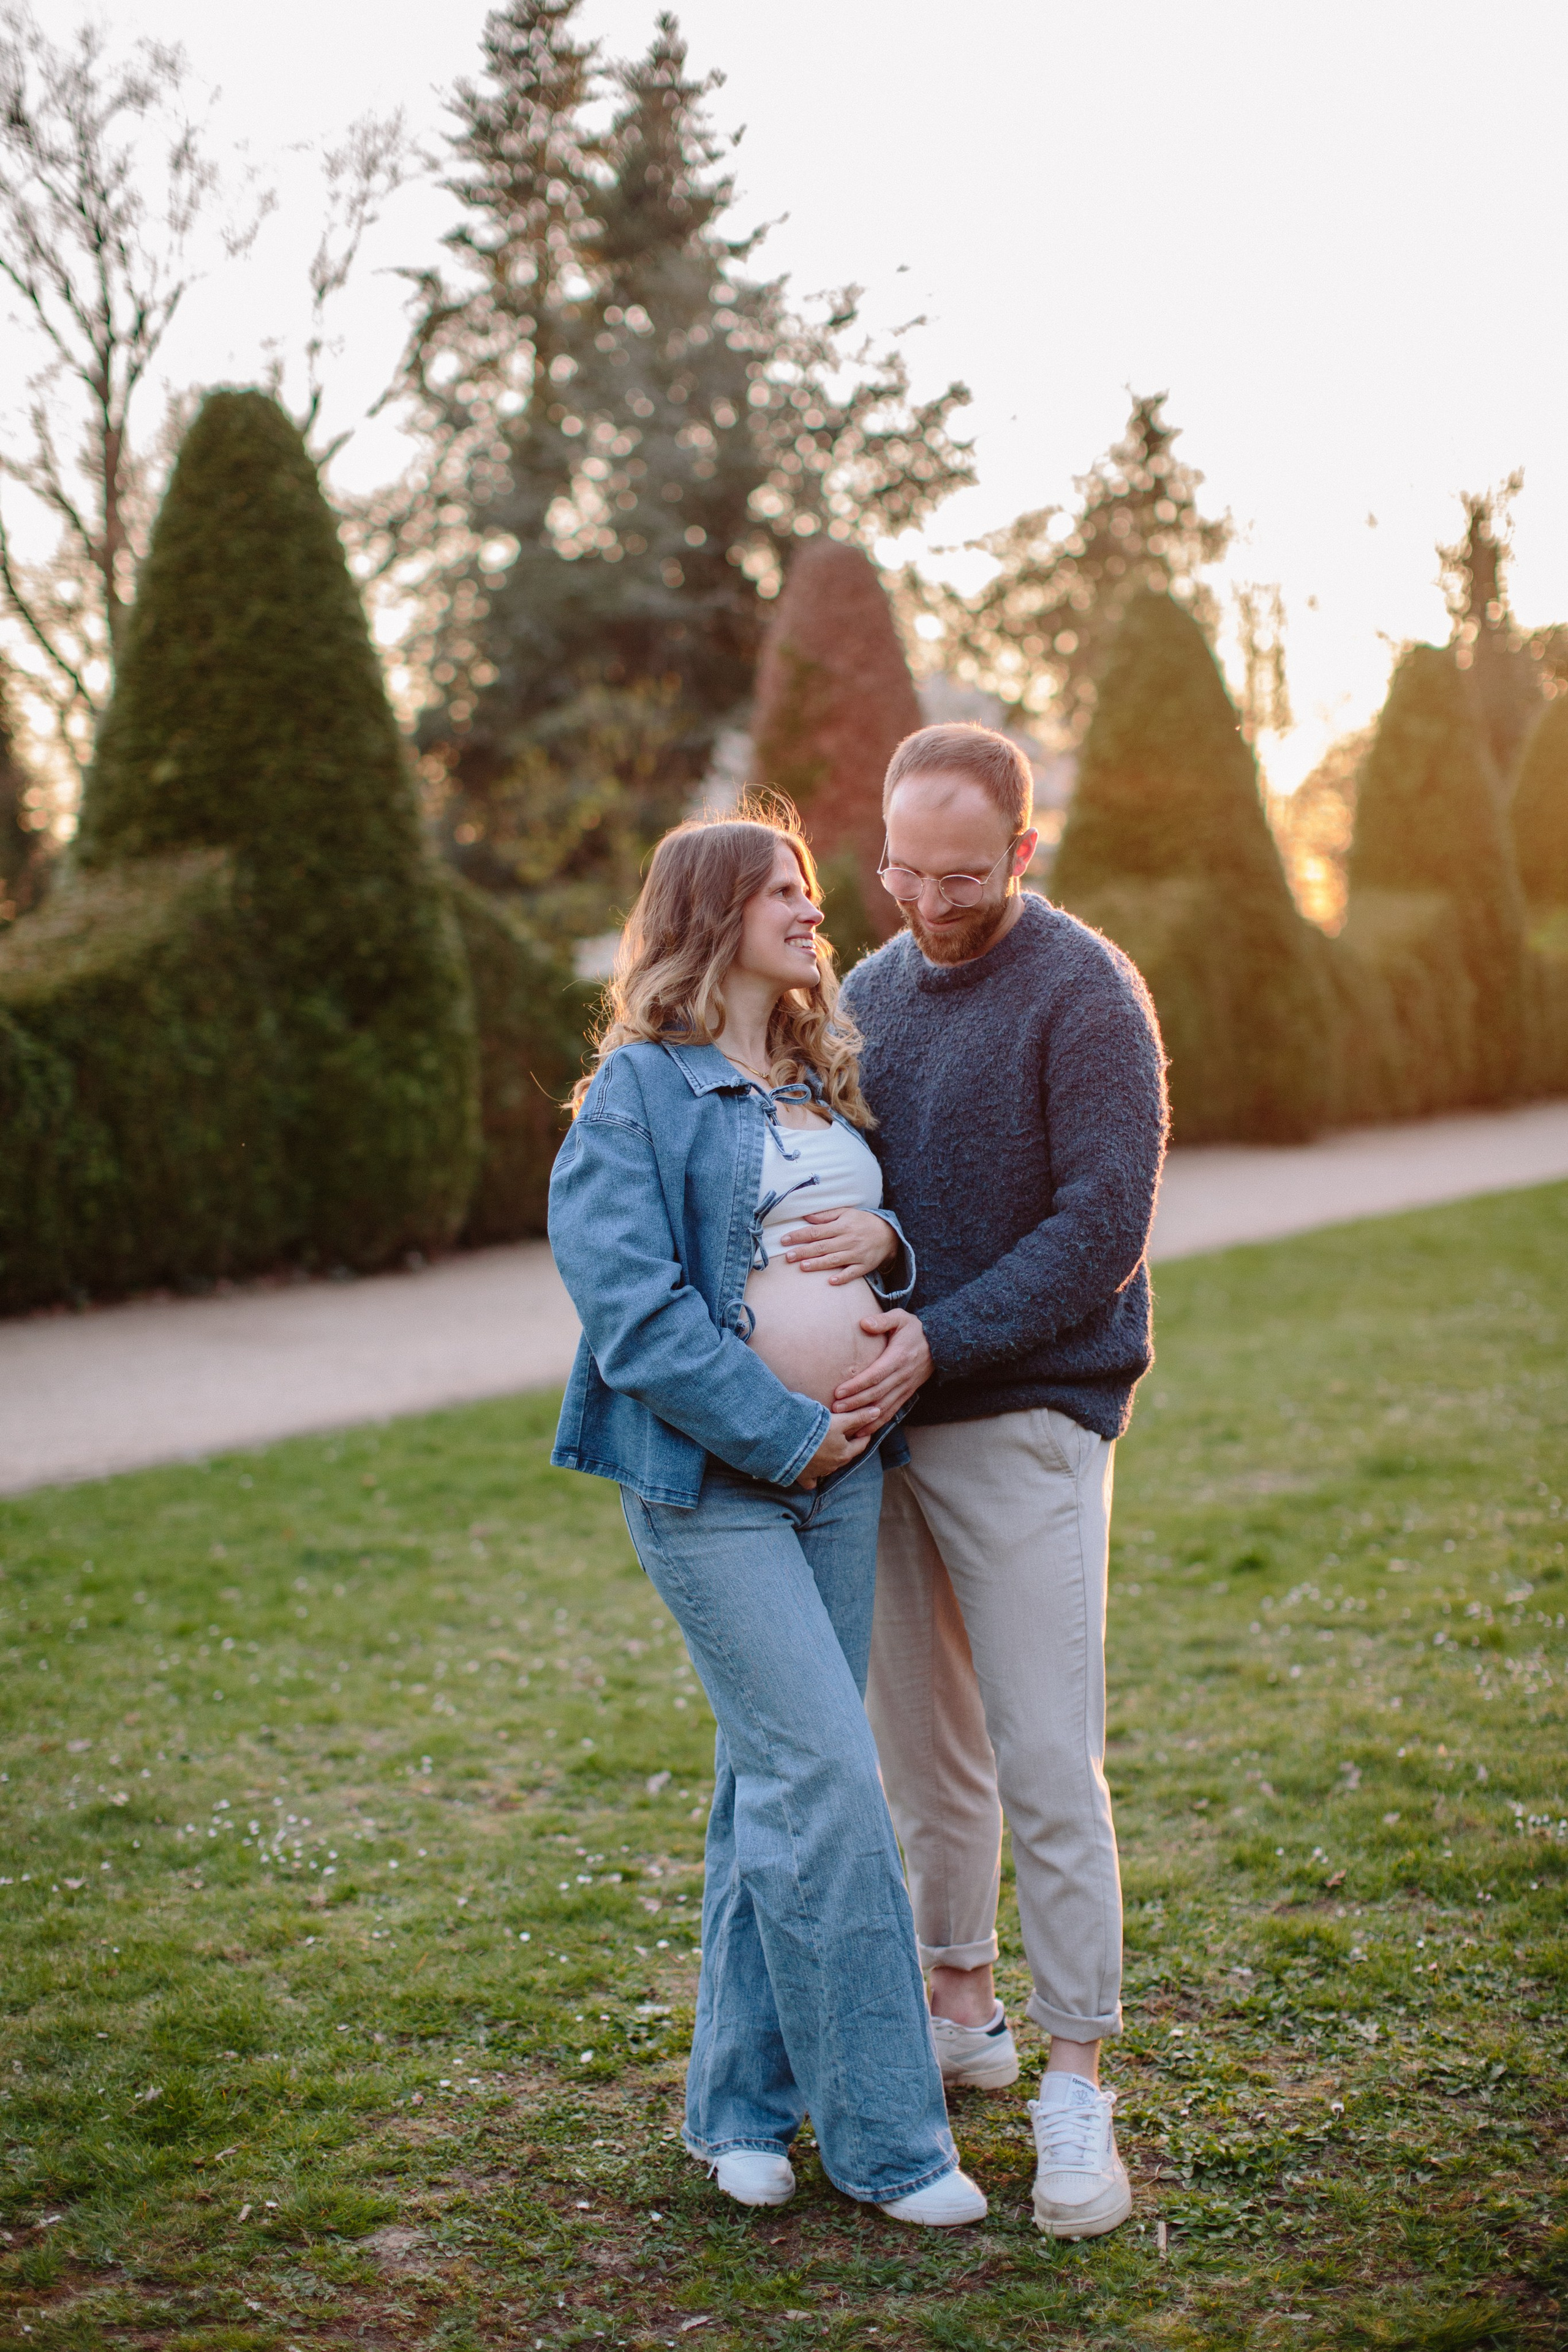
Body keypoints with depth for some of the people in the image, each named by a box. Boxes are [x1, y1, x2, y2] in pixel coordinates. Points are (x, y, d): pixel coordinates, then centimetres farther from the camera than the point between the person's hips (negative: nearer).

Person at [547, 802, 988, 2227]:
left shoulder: (828, 1076, 15)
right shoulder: (639, 1089, -6)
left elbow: (901, 1221, 25)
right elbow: (631, 1304, -14)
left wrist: (890, 1239, 0)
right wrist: (781, 1433, -15)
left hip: (843, 1467, 7)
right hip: (710, 1480, -7)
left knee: (776, 1782, 11)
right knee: (826, 1780, -9)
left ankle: (742, 2104, 24)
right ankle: (884, 2132, 2)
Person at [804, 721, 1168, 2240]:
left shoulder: (1083, 992, -9)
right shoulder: (868, 992, 11)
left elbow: (1103, 1228, -15)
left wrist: (940, 1341, -20)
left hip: (1025, 1421, -6)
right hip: (888, 1426, 6)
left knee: (1047, 1761, -6)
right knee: (921, 1745, 14)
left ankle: (1075, 2088, 3)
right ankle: (961, 2011, 29)